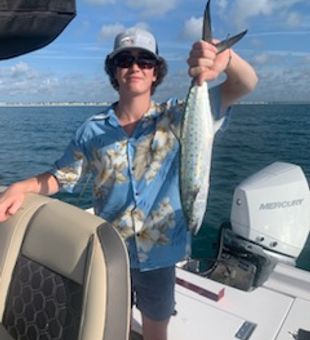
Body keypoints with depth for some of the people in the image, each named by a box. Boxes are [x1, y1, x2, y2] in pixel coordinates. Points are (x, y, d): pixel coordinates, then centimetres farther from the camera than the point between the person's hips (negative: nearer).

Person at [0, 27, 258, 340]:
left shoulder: (177, 117, -11)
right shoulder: (93, 129, -7)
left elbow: (244, 85, -18)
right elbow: (59, 177, 0)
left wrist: (226, 57, -40)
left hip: (159, 253, 0)